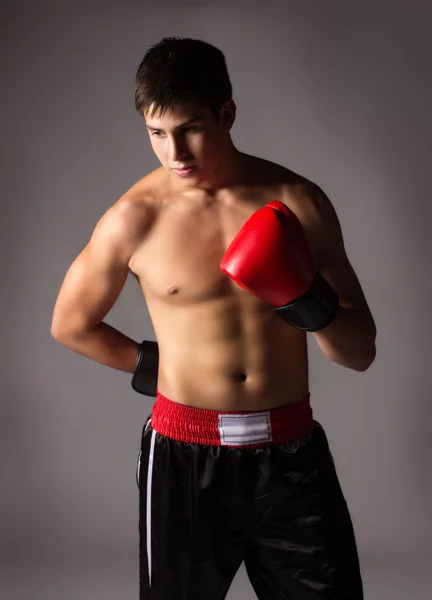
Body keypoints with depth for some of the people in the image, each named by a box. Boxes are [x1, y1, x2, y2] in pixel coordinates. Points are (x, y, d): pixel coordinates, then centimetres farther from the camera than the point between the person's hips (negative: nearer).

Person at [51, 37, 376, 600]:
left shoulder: (297, 201, -4)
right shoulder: (135, 217, -7)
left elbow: (361, 352, 0)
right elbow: (70, 324, 10)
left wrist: (315, 306, -20)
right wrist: (154, 367, 8)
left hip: (291, 453, 1)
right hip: (185, 459, -1)